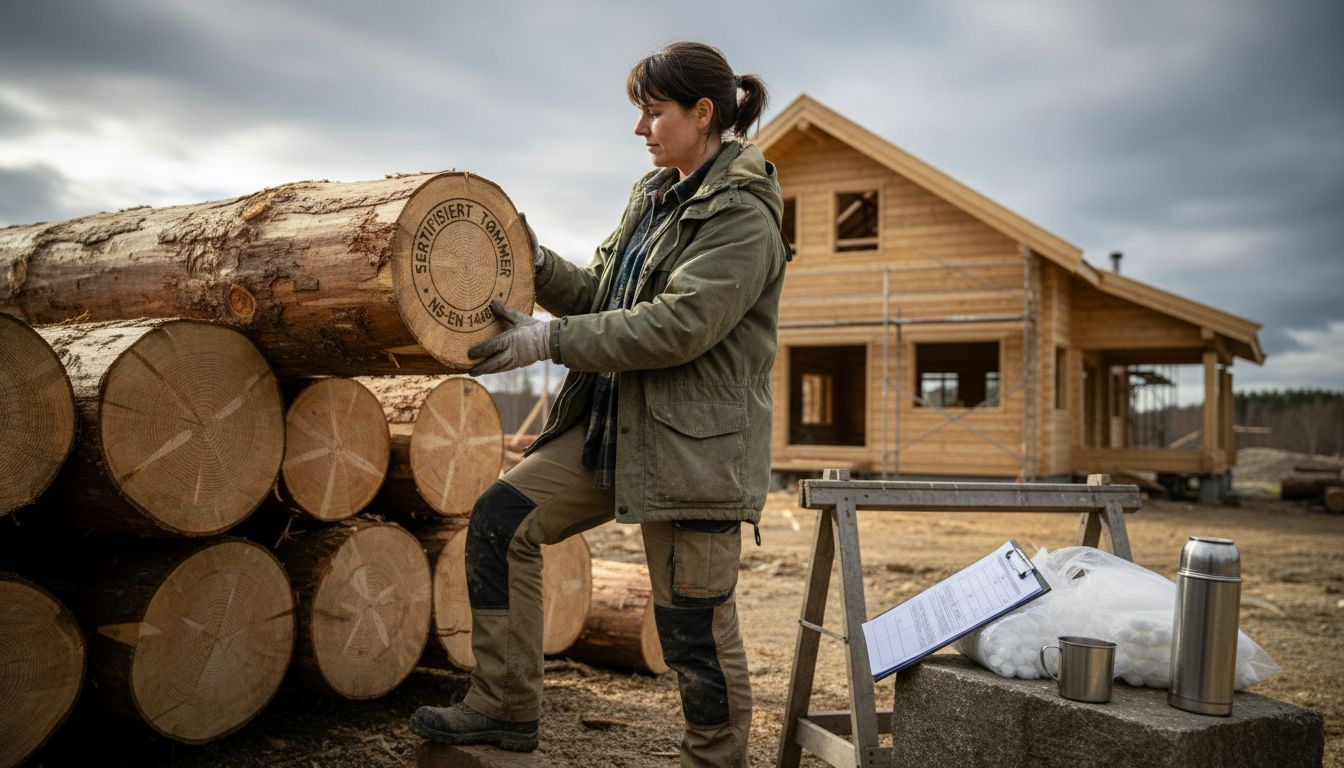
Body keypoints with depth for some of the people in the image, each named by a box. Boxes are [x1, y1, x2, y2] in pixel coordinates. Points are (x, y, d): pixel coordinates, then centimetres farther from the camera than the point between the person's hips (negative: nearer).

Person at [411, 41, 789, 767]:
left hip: (693, 444, -8)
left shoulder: (742, 215, -13)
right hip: (611, 422, 8)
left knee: (695, 628, 0)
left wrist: (550, 340, -21)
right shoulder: (653, 196, 14)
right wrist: (538, 264, -2)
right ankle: (505, 707, 14)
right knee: (500, 519, 2)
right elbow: (602, 295, 16)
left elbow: (678, 325, -23)